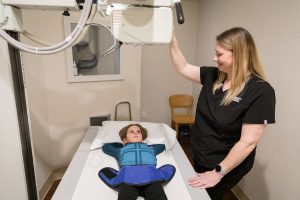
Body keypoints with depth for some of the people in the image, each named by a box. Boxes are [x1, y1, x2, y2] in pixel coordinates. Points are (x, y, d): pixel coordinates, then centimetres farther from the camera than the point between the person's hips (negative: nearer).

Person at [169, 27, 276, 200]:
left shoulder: (260, 91, -25)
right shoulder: (213, 76, -7)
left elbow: (248, 142, -25)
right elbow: (183, 67, 2)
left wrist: (218, 173, -21)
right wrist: (172, 38, -5)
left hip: (226, 167, -6)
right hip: (200, 157, 6)